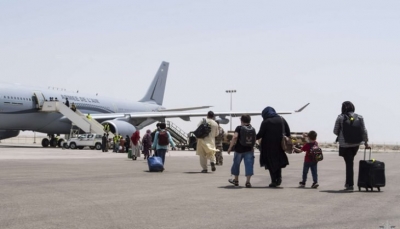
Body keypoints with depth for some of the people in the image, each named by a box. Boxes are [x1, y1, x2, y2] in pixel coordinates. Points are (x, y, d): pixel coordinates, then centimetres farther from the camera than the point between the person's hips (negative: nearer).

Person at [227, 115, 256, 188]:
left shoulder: (239, 128, -9)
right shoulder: (253, 129, 4)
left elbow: (235, 137, -21)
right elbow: (254, 140, 11)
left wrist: (230, 147, -16)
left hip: (239, 149, -2)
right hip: (249, 150, 2)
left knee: (236, 164, 16)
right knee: (249, 165, 0)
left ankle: (236, 180, 28)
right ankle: (248, 181, -9)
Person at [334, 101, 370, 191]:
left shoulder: (340, 118, -8)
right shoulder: (359, 117, 0)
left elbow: (335, 131, -3)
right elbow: (364, 131, 0)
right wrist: (366, 143, 8)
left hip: (345, 144, -3)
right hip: (356, 143, 3)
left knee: (349, 163, 4)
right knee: (350, 162, 21)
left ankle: (350, 185, 3)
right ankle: (348, 182, 23)